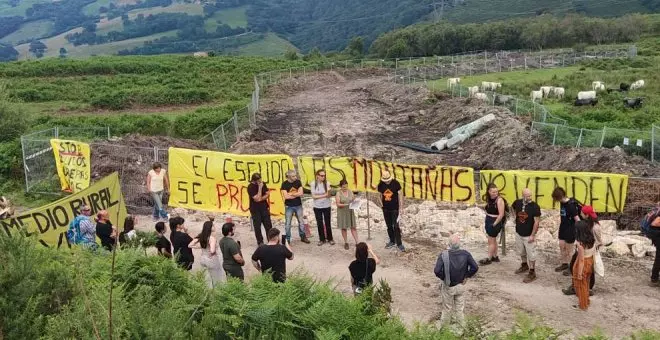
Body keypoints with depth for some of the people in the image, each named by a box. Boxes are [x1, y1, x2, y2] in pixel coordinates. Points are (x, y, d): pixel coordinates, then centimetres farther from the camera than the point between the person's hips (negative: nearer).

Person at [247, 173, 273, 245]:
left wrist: (261, 199, -14)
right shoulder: (250, 187, -18)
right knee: (257, 226, 3)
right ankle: (260, 242, 15)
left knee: (268, 225, 7)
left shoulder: (263, 184, -1)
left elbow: (268, 194, 1)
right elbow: (257, 199, -24)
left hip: (264, 207, 5)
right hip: (255, 209, -4)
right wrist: (260, 188, -27)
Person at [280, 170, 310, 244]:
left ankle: (303, 237, 22)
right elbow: (286, 196, -17)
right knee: (287, 223, 3)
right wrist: (296, 194, -9)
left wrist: (291, 194, -13)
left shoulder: (298, 182, -2)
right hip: (289, 206, -2)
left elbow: (301, 193, -9)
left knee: (301, 222, 10)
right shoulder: (284, 184, -10)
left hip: (298, 205, 2)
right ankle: (287, 239, 12)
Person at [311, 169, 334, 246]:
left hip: (326, 206, -1)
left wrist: (329, 193, -33)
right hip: (317, 207, 1)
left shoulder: (327, 183, -9)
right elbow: (313, 196, -9)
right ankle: (322, 239, 21)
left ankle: (330, 238, 19)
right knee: (319, 224, 9)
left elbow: (329, 195, -10)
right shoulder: (313, 184, -8)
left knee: (327, 223, 6)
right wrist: (324, 195, -17)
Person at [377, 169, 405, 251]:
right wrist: (382, 205, 5)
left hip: (395, 208, -4)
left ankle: (399, 244, 0)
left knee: (396, 226, -7)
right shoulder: (380, 185, -2)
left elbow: (400, 195, -5)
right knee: (389, 226, 12)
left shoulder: (396, 183, -11)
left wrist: (401, 207, -7)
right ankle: (392, 241, 26)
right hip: (385, 209, 4)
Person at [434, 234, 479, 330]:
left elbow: (437, 270, -29)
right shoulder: (465, 254, -16)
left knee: (447, 309, 17)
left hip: (448, 286, -1)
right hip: (461, 285, 2)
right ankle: (461, 327, 31)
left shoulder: (444, 255, -22)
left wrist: (443, 278, -11)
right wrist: (467, 276, -3)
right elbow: (475, 267, -16)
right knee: (460, 309, 18)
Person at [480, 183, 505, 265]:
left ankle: (489, 259, 12)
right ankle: (495, 257, 30)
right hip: (488, 221, 8)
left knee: (491, 241, 2)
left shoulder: (499, 200, -19)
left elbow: (501, 214, -19)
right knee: (493, 240, 18)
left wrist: (494, 224, -14)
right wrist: (488, 221, 6)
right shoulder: (489, 199, 3)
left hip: (495, 222, -8)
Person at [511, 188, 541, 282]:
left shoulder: (535, 207, -20)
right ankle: (524, 266, 45)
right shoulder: (517, 202, -7)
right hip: (518, 233, 5)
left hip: (529, 235, -5)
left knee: (531, 254, 2)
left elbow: (536, 222, -17)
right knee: (521, 252, 23)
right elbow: (513, 208, 20)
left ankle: (532, 273, 14)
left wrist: (532, 235, -17)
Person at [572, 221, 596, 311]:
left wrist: (579, 273, -14)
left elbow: (581, 260, -24)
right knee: (586, 283, 27)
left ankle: (582, 304, 32)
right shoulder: (592, 239, -10)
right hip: (590, 262, 7)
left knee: (580, 285, 16)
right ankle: (585, 301, 45)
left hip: (583, 264, -7)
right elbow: (594, 252, 2)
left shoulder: (580, 243, -31)